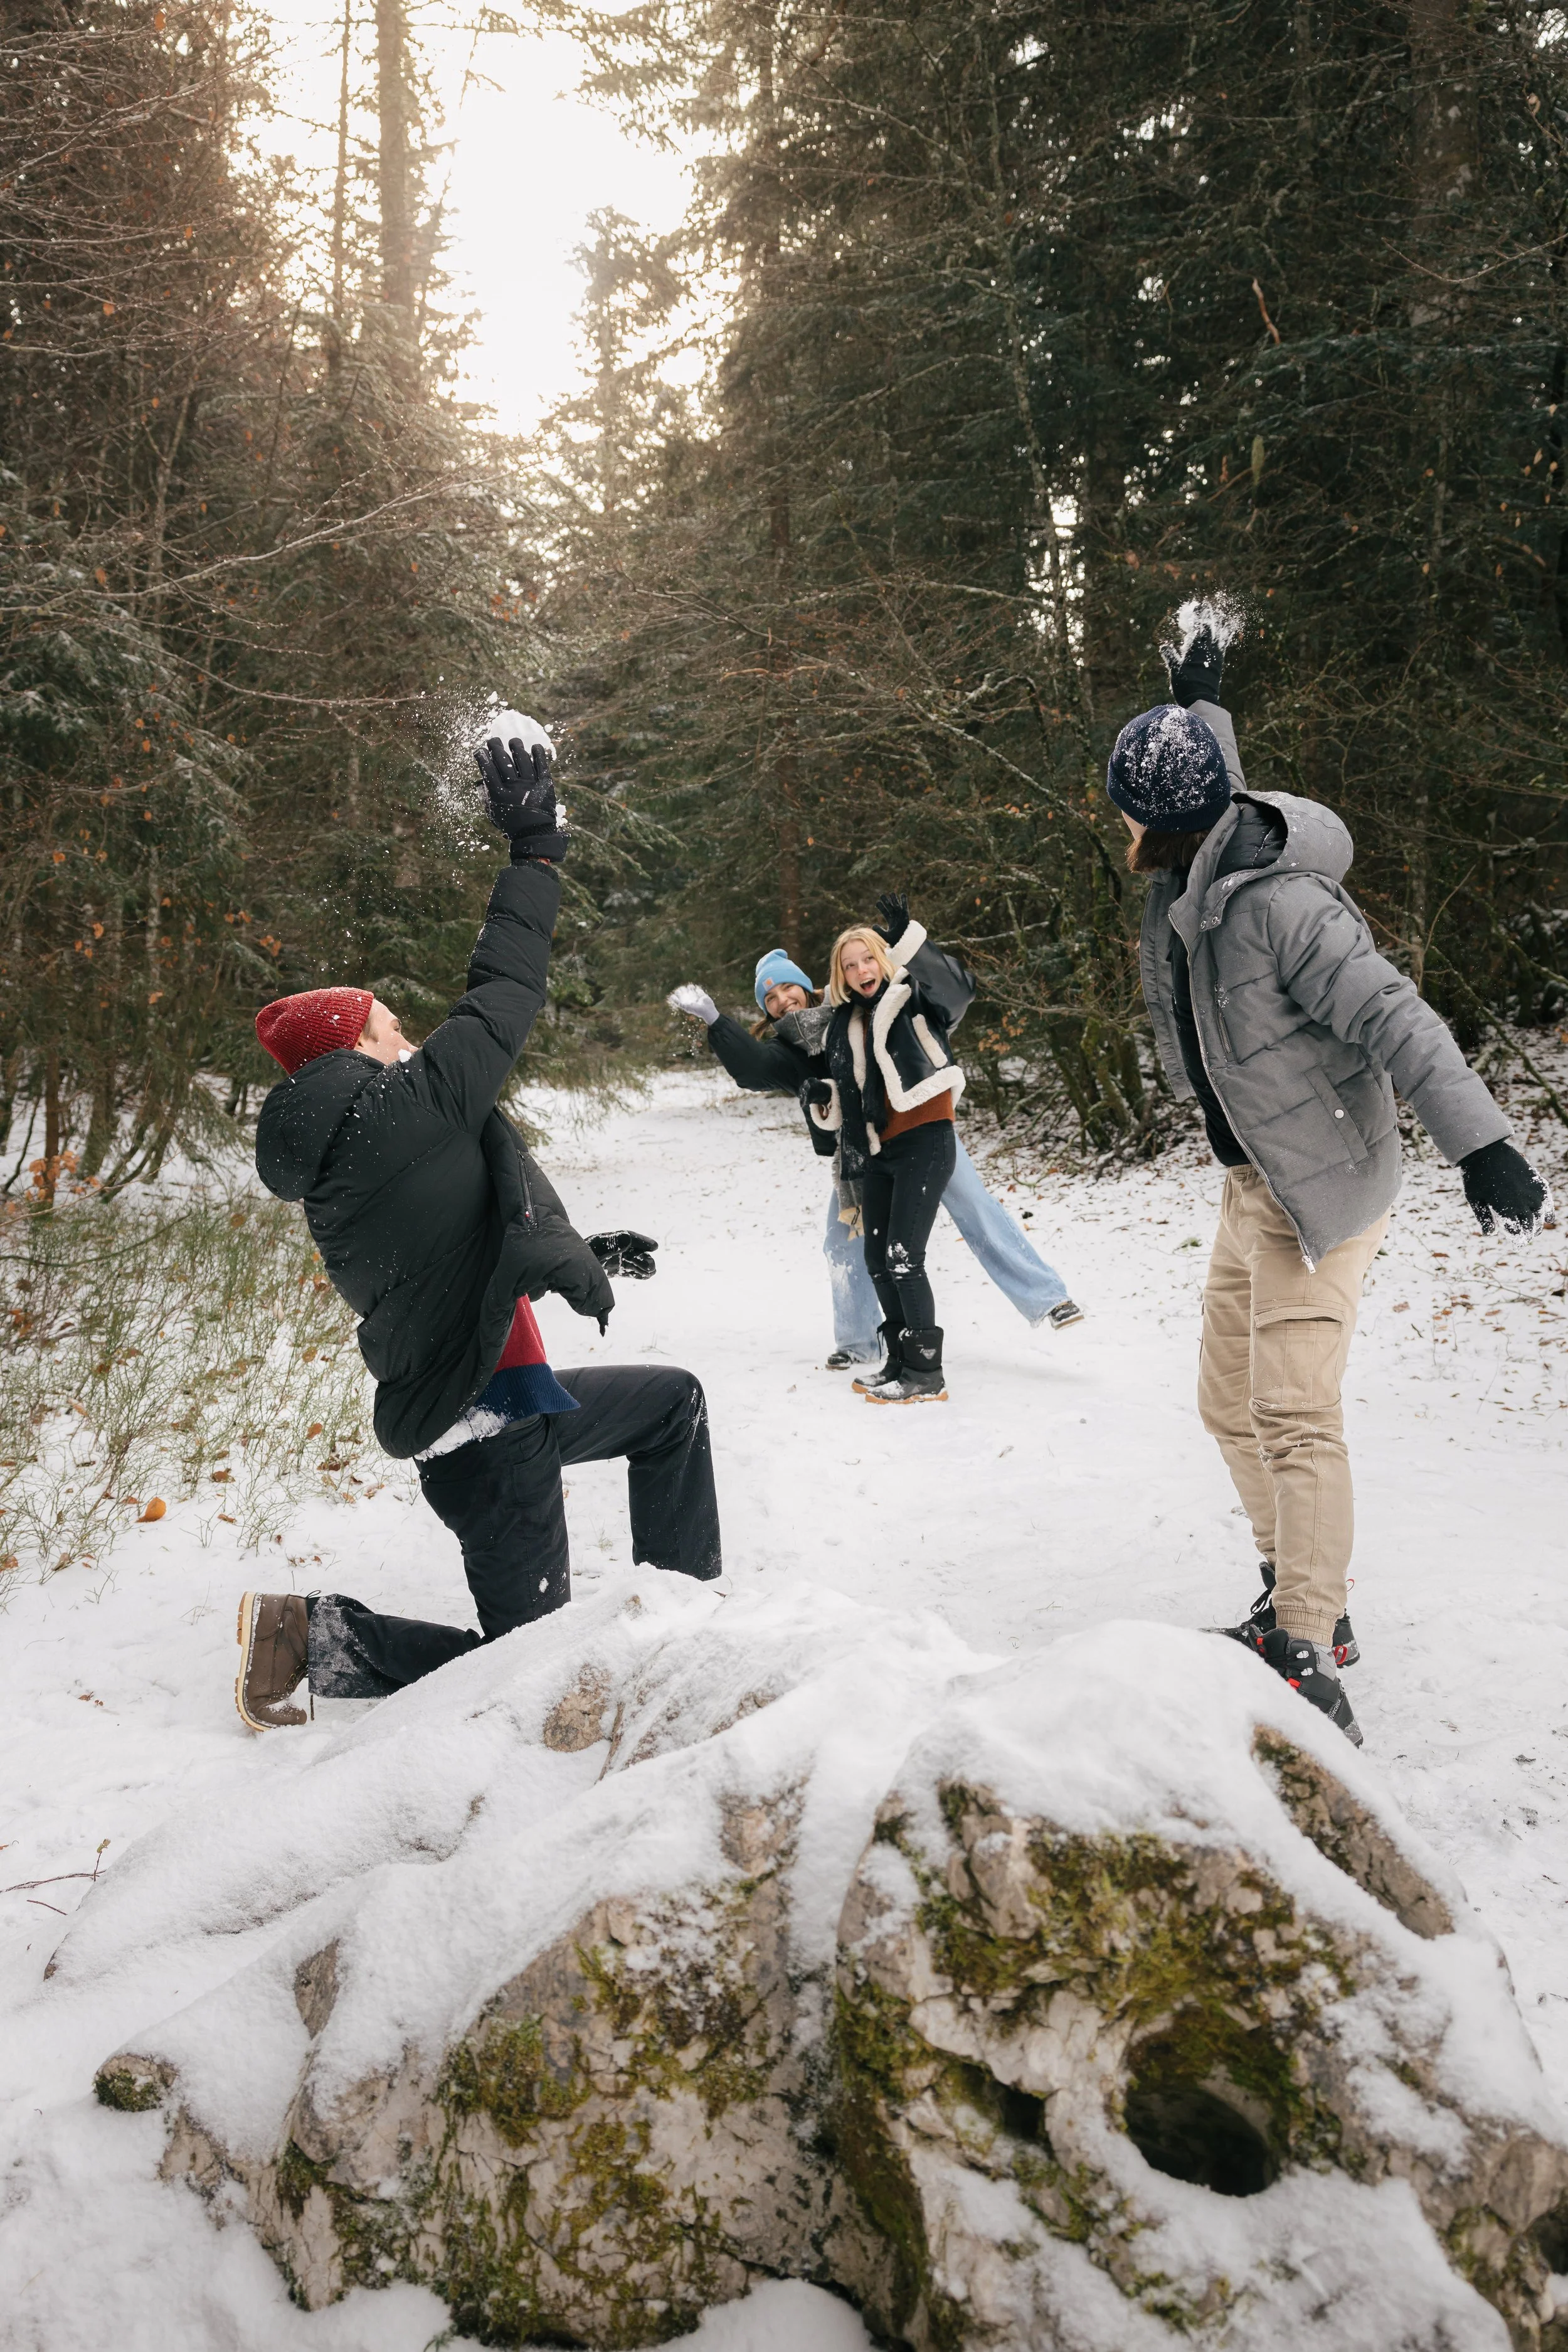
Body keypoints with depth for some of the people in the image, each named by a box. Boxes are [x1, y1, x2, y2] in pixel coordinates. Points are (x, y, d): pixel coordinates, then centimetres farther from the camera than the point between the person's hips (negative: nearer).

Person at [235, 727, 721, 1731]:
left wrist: (572, 1252, 27)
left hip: (454, 1408, 10)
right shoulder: (414, 1102, -14)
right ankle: (321, 1638, -2)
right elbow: (508, 990, -8)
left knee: (674, 1401, 24)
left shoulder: (328, 1182, 11)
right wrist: (535, 845, 1)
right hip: (488, 1426, -10)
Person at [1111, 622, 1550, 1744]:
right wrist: (1197, 708, 33)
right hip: (1249, 1186, 10)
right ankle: (1301, 1601, 27)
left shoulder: (1278, 904, -25)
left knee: (1293, 1414, -14)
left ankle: (1312, 1661, -9)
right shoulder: (1188, 868, 1)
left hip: (1321, 1188, -10)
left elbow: (1397, 1020, -29)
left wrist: (1480, 1143, -35)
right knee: (1232, 1408, 14)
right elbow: (1209, 786, 25)